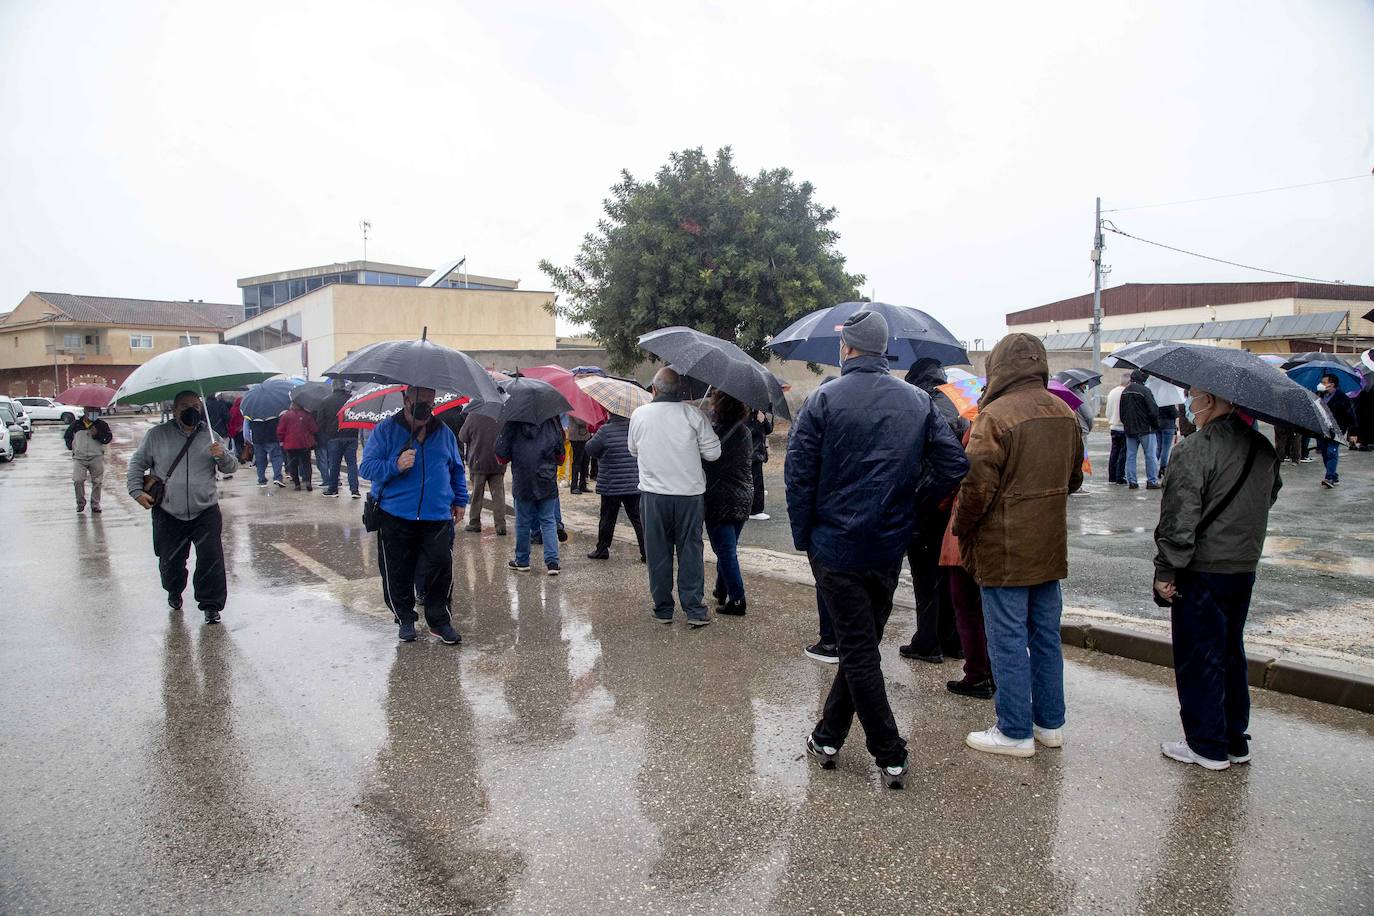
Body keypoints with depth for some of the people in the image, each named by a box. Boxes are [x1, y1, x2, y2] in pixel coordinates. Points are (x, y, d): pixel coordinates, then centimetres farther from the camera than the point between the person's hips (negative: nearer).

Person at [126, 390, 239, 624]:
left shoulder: (210, 436, 6)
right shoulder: (157, 435, 4)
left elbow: (232, 467, 6)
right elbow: (137, 463, 10)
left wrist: (222, 455, -16)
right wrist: (137, 490, -2)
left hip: (205, 511, 0)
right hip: (168, 514, 0)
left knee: (211, 558, -9)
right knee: (170, 561, 11)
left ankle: (211, 604, 3)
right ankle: (174, 592, 40)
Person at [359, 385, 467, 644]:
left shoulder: (443, 433, 11)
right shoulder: (385, 430, 0)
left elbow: (456, 469, 22)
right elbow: (367, 467, -5)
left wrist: (460, 500, 18)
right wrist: (395, 466, -21)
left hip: (438, 517, 2)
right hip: (395, 518, -1)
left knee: (441, 569, -4)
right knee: (398, 573, 6)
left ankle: (440, 621, 10)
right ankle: (404, 619, 25)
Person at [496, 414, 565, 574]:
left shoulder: (512, 424, -7)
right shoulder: (552, 423, 0)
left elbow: (501, 455, -5)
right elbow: (560, 455, 5)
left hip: (522, 483, -1)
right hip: (547, 483, 1)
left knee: (523, 523, 11)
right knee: (548, 521, 7)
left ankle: (522, 561, 20)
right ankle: (552, 562, 0)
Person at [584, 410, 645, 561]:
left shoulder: (605, 430, -13)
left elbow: (590, 449, -6)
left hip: (611, 485, -3)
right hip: (635, 485, 3)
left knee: (607, 519, 10)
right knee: (638, 519, 6)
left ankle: (602, 550, 20)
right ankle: (647, 552, 4)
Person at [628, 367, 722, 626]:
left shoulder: (639, 415, -1)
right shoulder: (693, 413, -7)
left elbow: (633, 450, 14)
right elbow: (713, 452, -5)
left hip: (653, 494, 1)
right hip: (689, 493, -1)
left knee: (658, 553, 11)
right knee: (691, 551, 8)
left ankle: (663, 609, 18)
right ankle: (694, 610, 9)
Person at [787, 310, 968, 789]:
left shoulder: (823, 400, -10)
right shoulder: (919, 401, 3)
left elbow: (798, 474, -13)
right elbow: (953, 463, -1)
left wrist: (804, 536, -1)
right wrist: (911, 505, 10)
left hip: (836, 547, -4)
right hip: (891, 547, 4)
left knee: (858, 650, 5)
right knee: (862, 644, 17)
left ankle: (890, 756, 9)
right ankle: (829, 736, 28)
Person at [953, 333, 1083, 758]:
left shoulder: (995, 416, -19)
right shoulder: (1064, 413, 5)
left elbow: (977, 486, -19)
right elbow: (1074, 477, 16)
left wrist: (962, 530, -4)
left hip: (1005, 549, -7)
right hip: (1050, 547, 7)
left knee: (1008, 640, 3)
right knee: (1046, 635, 17)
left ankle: (1015, 732, 13)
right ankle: (1050, 723, 28)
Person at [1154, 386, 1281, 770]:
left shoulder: (1196, 449, -19)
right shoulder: (1263, 448, 7)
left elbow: (1180, 517, -21)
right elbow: (1270, 496, 20)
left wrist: (1166, 571, -15)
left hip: (1203, 570, -8)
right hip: (1245, 568, 8)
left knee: (1199, 658, 4)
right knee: (1231, 654, 18)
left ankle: (1208, 746, 13)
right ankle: (1236, 741, 28)